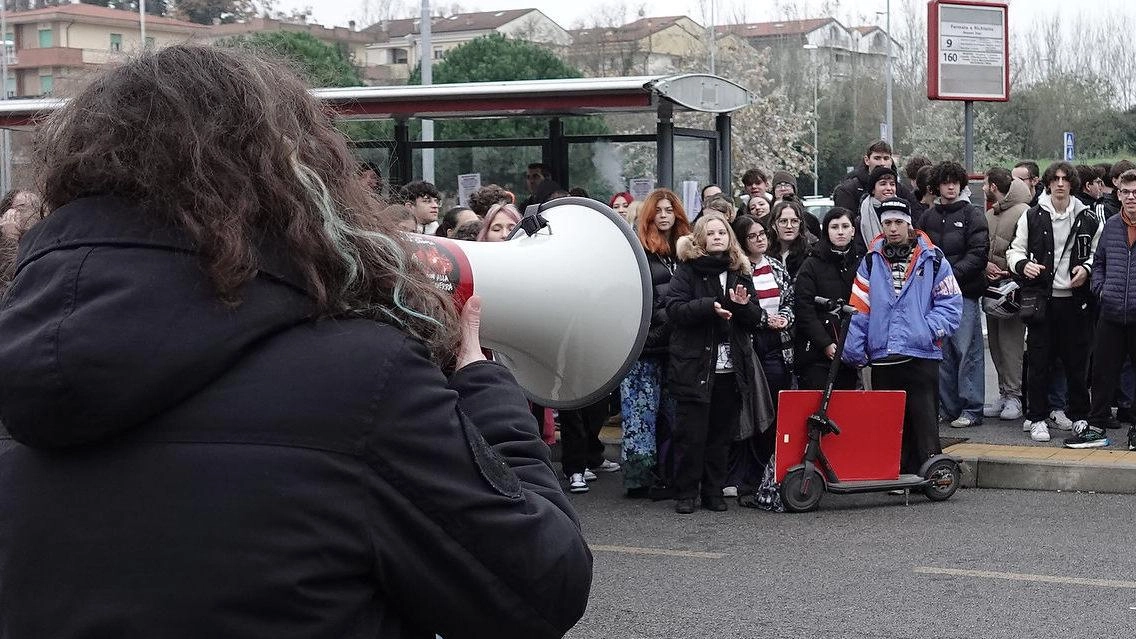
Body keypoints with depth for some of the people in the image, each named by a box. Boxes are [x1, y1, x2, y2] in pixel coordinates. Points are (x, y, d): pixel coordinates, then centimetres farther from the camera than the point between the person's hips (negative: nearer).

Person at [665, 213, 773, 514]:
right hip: (695, 365, -4)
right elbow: (675, 308, -13)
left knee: (722, 433, 8)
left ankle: (713, 491, 16)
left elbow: (756, 319, 12)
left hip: (731, 369, 4)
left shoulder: (740, 272, 13)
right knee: (691, 433, -2)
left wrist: (743, 306, -10)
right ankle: (685, 493, 7)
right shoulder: (687, 270, 0)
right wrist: (710, 306, -25)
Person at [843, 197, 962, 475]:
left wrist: (931, 329, -11)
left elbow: (950, 301, 2)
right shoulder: (871, 261, 10)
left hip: (921, 355, -3)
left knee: (923, 417, -3)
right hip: (882, 356, 3)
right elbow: (859, 307, 7)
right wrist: (854, 349, 1)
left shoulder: (931, 259, 3)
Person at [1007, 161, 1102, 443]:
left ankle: (1079, 416, 18)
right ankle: (1037, 418, 9)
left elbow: (1098, 254, 13)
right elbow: (1015, 250, 8)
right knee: (1038, 361, 1)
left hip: (1074, 299, 1)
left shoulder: (1088, 219, 5)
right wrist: (1023, 265, -12)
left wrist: (1086, 269, -7)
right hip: (1041, 300, 0)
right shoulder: (1032, 217, 4)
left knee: (1077, 361, 5)